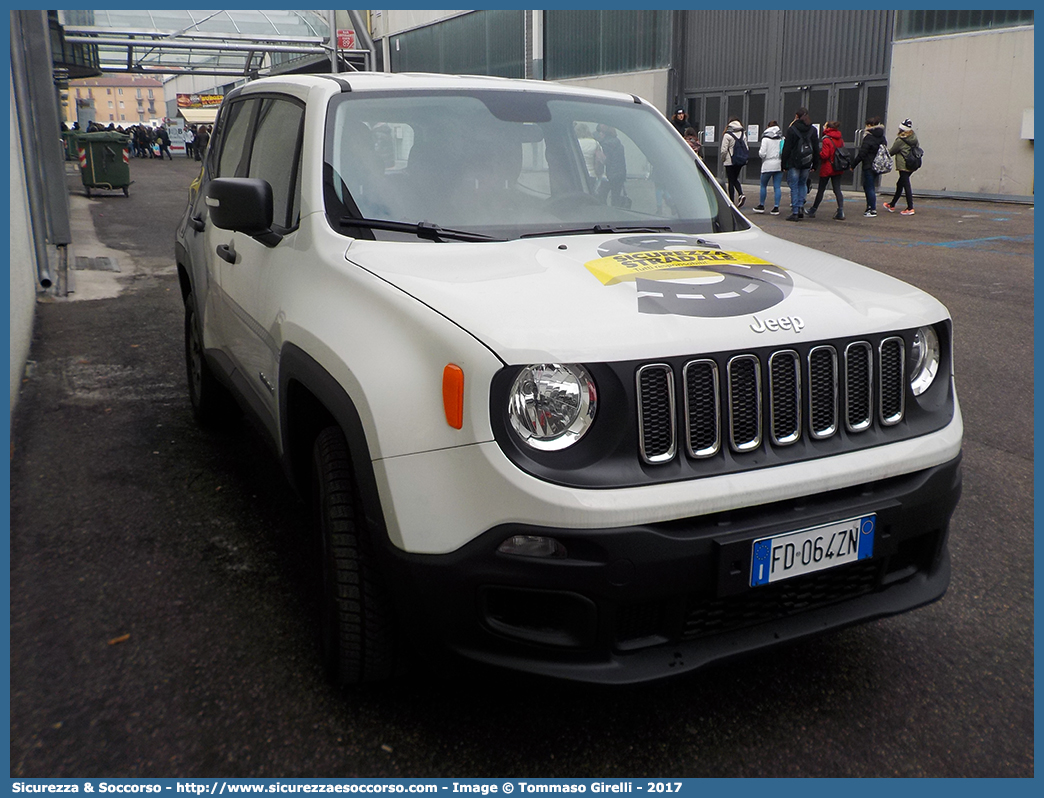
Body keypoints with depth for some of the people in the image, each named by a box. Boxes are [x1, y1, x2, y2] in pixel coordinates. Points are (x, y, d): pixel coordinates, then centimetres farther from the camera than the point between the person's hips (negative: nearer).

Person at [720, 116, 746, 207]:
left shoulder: (727, 135, -11)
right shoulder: (742, 134, 6)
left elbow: (724, 150, -12)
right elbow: (746, 148, 7)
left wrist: (722, 160, 3)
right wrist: (744, 158, 16)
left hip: (730, 162, -5)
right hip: (740, 162, 5)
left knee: (731, 181, 2)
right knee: (735, 179, 20)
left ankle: (732, 202, 3)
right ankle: (741, 194, -3)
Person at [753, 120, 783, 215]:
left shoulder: (766, 138, -8)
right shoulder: (782, 138, 5)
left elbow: (762, 153, -12)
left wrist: (759, 152, 9)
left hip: (768, 165, -4)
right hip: (779, 165, 4)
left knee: (763, 185, 10)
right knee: (777, 187, 4)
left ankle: (761, 206, 17)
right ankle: (776, 207, 2)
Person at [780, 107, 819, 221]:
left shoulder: (791, 129, -7)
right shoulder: (813, 130, 7)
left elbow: (787, 149, -7)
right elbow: (816, 149, 9)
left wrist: (784, 164, -1)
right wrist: (814, 165, 15)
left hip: (794, 163, -4)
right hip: (807, 163, 4)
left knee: (794, 187, 0)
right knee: (803, 184, 20)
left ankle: (795, 212, -3)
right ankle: (801, 207, 9)